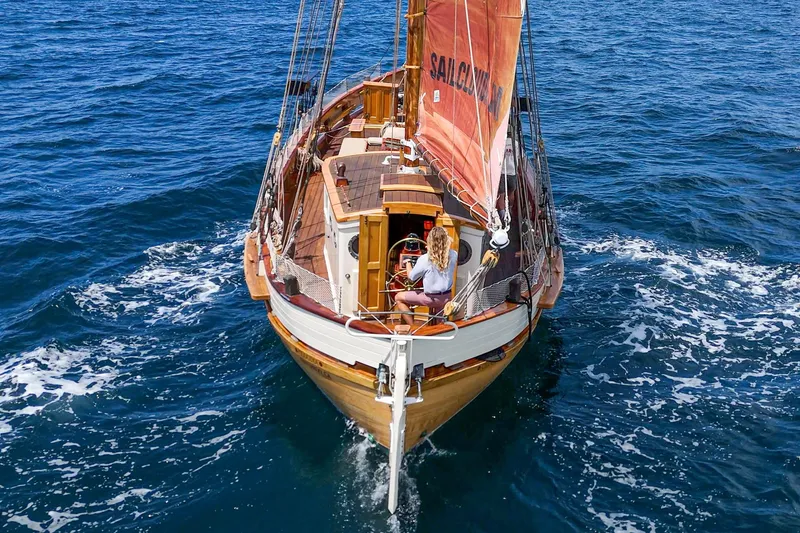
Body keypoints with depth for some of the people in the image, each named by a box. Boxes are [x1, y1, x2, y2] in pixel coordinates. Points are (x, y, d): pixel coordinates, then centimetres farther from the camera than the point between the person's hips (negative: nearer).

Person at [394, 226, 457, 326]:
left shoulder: (424, 259, -20)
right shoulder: (453, 255, -10)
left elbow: (411, 276, -6)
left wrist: (407, 263, 12)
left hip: (430, 298, -4)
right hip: (446, 297, 5)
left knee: (398, 298, 10)